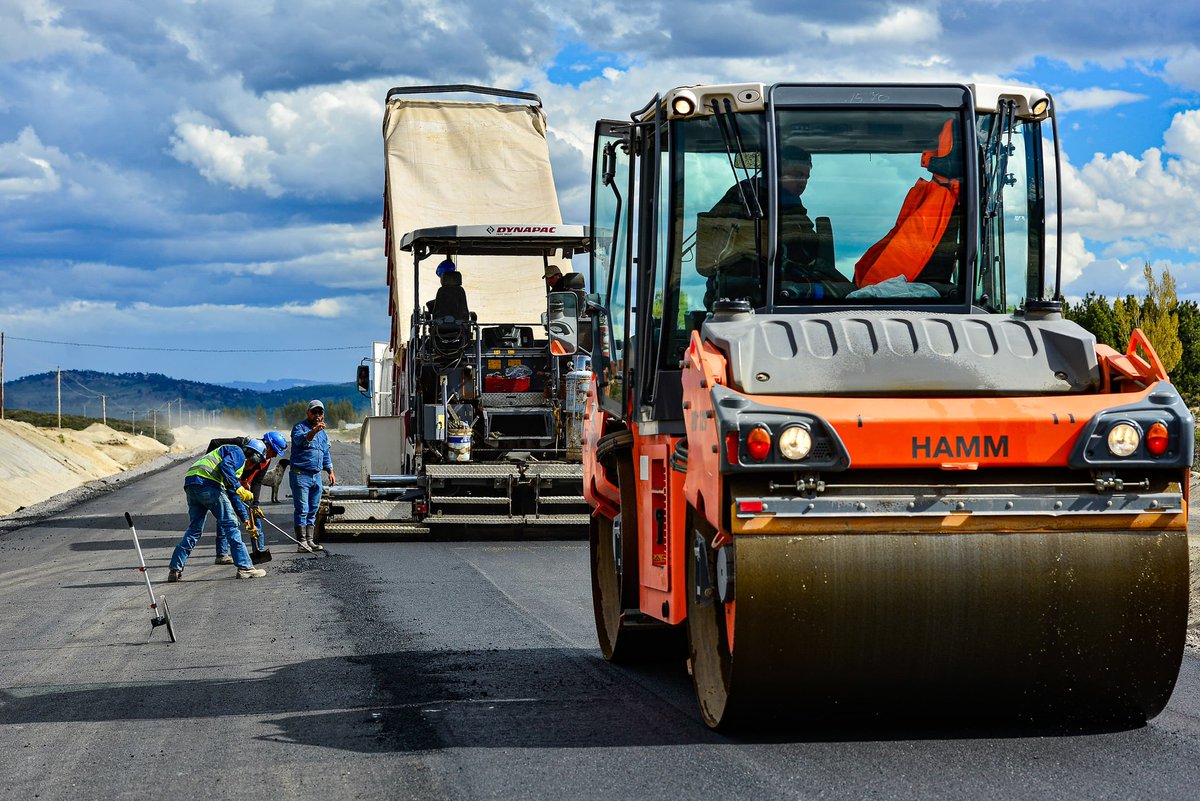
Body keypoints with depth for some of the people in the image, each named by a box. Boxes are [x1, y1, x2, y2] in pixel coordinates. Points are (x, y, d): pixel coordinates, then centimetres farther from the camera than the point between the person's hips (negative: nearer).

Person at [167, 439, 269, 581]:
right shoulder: (238, 452, 7)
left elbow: (232, 494, 40)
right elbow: (225, 467, -16)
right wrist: (239, 488, -17)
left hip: (191, 485, 9)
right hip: (207, 483, -9)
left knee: (194, 529, 16)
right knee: (230, 525, -4)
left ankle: (175, 569, 12)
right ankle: (245, 567, -5)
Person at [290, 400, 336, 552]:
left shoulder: (323, 433, 19)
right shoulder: (299, 427, -5)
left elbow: (326, 454, 27)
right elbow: (300, 439, -28)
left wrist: (331, 472, 20)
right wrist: (313, 431, -44)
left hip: (316, 476, 7)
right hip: (300, 475, -7)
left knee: (313, 510, 9)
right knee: (302, 510, -9)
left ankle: (310, 541, 14)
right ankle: (301, 542, -9)